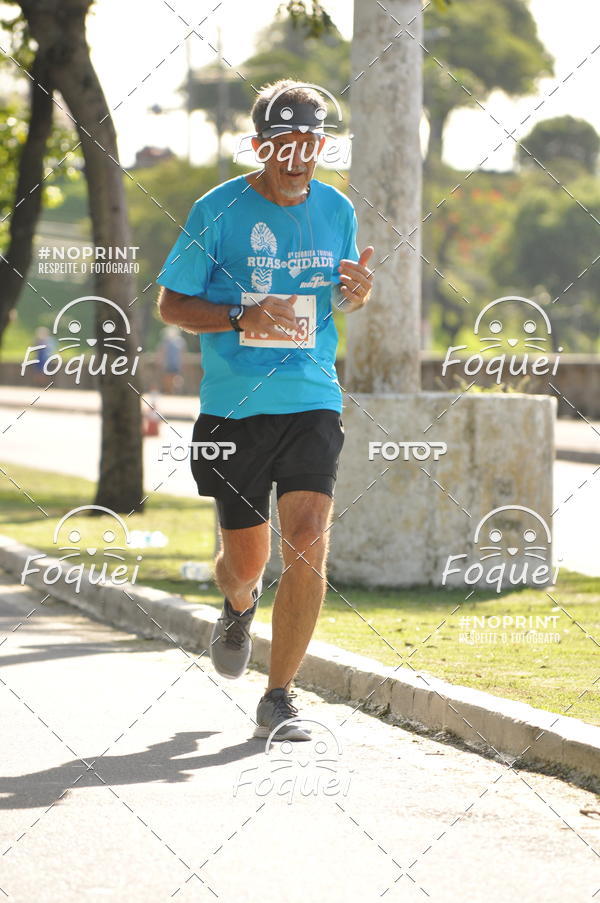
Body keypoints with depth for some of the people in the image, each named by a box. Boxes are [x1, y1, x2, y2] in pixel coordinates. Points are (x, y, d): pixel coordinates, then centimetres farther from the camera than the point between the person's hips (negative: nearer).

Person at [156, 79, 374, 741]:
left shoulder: (336, 210, 6)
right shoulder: (219, 210, -5)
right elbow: (171, 304, -1)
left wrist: (359, 291, -4)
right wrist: (242, 318, -18)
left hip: (313, 404, 2)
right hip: (234, 407, -2)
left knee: (308, 546, -14)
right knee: (247, 557, 7)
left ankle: (277, 700, -4)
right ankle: (239, 606, 47)